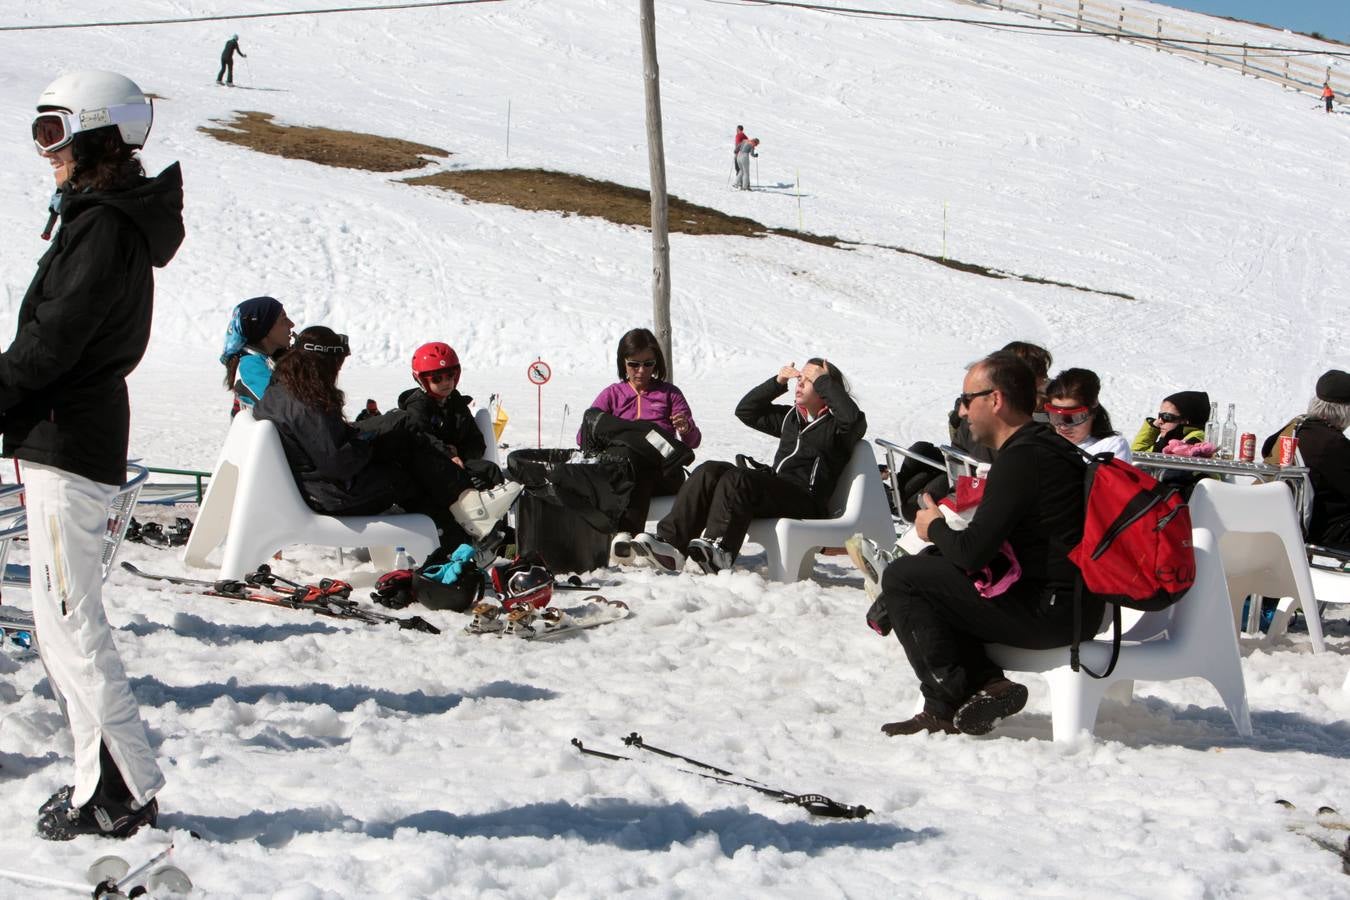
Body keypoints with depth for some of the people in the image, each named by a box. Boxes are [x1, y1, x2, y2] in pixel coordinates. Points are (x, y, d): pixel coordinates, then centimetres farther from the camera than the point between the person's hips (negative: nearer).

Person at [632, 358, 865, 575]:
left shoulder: (835, 425, 7)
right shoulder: (791, 417, 29)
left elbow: (853, 417, -18)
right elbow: (745, 410, 32)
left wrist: (822, 380, -6)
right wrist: (777, 382, 21)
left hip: (804, 503, -7)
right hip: (773, 488, 7)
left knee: (736, 478, -32)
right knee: (709, 472, -15)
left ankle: (718, 551, -48)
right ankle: (670, 540, -31)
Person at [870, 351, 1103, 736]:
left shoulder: (1021, 459, -16)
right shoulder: (1045, 445, 16)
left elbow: (972, 552, -19)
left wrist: (935, 528, 1)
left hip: (1051, 613, -10)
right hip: (1074, 608, 10)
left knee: (901, 577, -5)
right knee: (930, 567, 20)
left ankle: (948, 707, -3)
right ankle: (986, 683, 5)